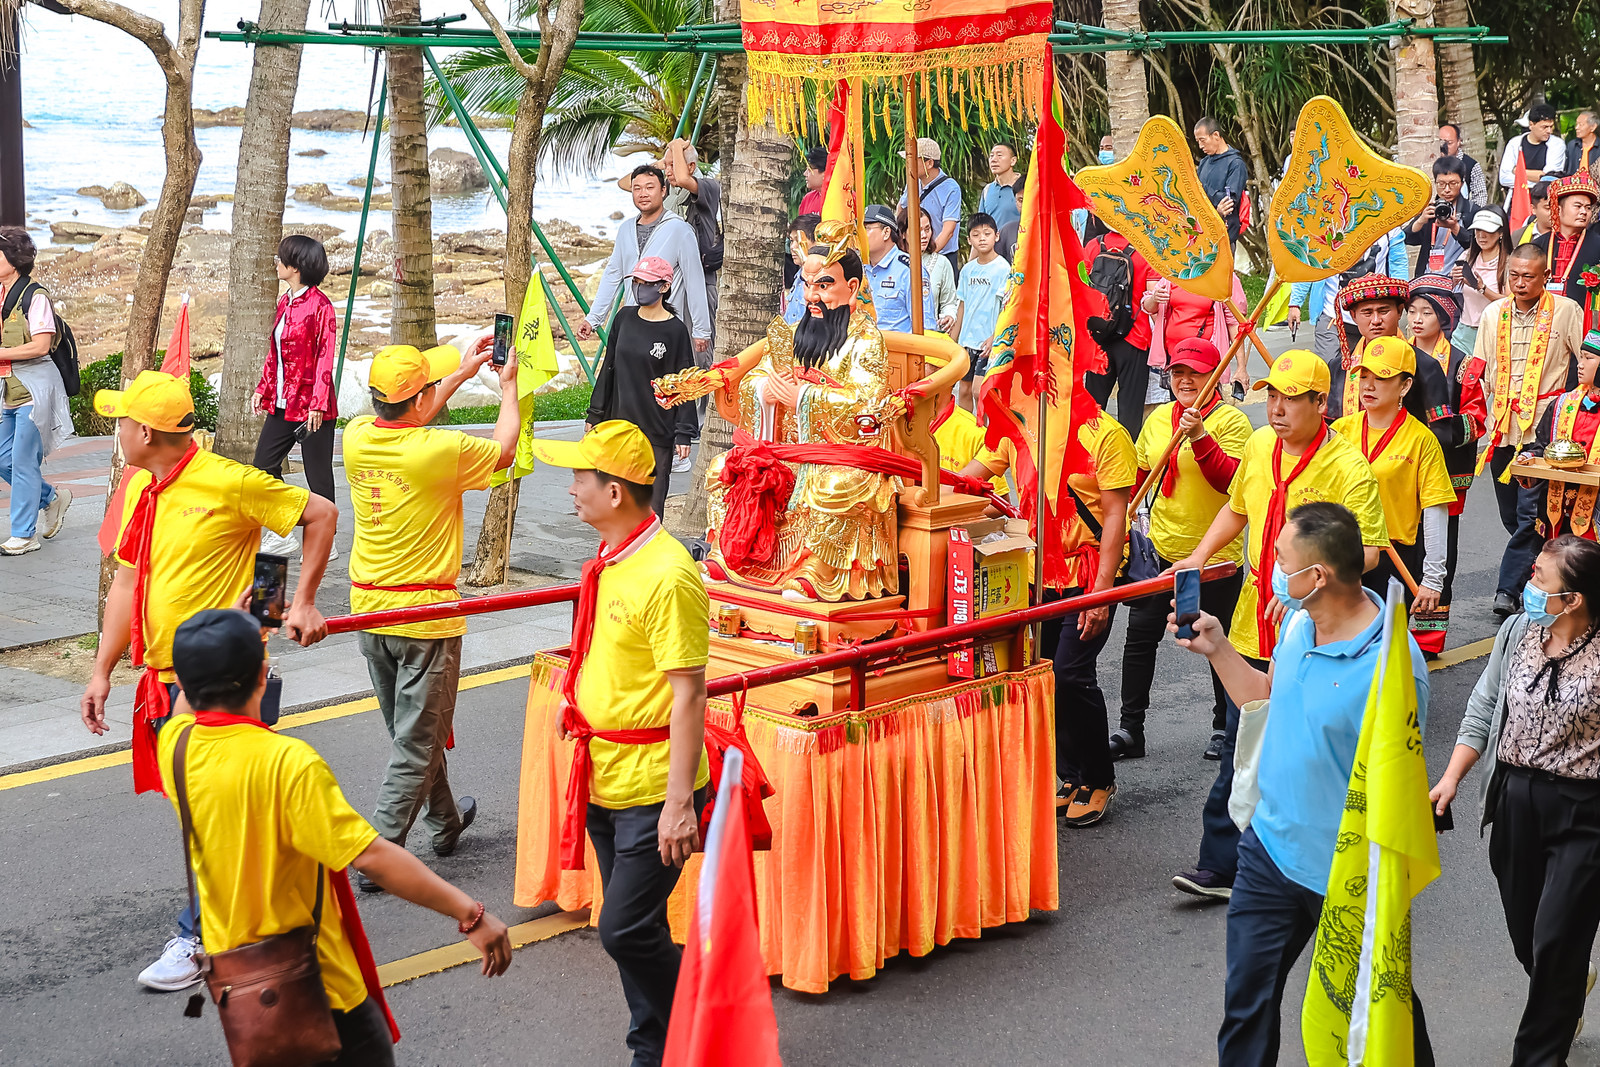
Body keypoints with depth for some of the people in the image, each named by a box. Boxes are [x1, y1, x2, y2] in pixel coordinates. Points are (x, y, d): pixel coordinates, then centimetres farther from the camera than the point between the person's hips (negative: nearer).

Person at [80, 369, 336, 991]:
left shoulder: (228, 483, -15)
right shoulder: (138, 490, 8)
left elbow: (321, 514, -7)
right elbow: (128, 582, 12)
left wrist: (303, 603, -9)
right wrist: (102, 669, 9)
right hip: (163, 677, 8)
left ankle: (199, 938, 4)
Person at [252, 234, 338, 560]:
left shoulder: (320, 305, -13)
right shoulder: (284, 303, 12)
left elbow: (325, 357, -15)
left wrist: (317, 403, -19)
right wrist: (262, 389, 13)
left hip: (311, 406, -9)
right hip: (282, 404, 9)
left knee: (318, 474, 2)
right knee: (263, 465, 8)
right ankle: (280, 536, 18)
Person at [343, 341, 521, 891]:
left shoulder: (357, 438, -5)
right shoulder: (442, 450, -20)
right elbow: (503, 451, 1)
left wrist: (461, 372, 25)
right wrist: (508, 386, 15)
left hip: (369, 611, 7)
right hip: (426, 615, -6)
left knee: (409, 729, 22)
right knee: (417, 740, 3)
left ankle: (444, 820, 41)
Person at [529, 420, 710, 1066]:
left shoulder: (667, 574, -21)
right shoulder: (610, 561, 8)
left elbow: (688, 694, -22)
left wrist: (680, 801, -24)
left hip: (654, 788, -9)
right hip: (605, 781, 9)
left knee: (626, 929, -8)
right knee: (634, 928, 15)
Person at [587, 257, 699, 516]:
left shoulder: (674, 330, -6)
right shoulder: (624, 318, 7)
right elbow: (608, 369, 14)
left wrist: (683, 433, -9)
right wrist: (595, 415, 13)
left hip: (658, 430, -4)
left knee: (651, 502, -3)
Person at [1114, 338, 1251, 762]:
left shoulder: (1230, 420, -9)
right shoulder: (1159, 418, 8)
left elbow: (1231, 481, -21)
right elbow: (1138, 475, 19)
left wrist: (1200, 437, -31)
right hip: (1161, 551, 5)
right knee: (1140, 635, 6)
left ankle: (1224, 727, 24)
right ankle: (1130, 730, 15)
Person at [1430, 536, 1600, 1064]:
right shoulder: (1517, 632, -2)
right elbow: (1484, 707, 7)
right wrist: (1452, 777, 1)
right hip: (1515, 797, 5)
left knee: (1556, 941, -1)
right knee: (1522, 932, 18)